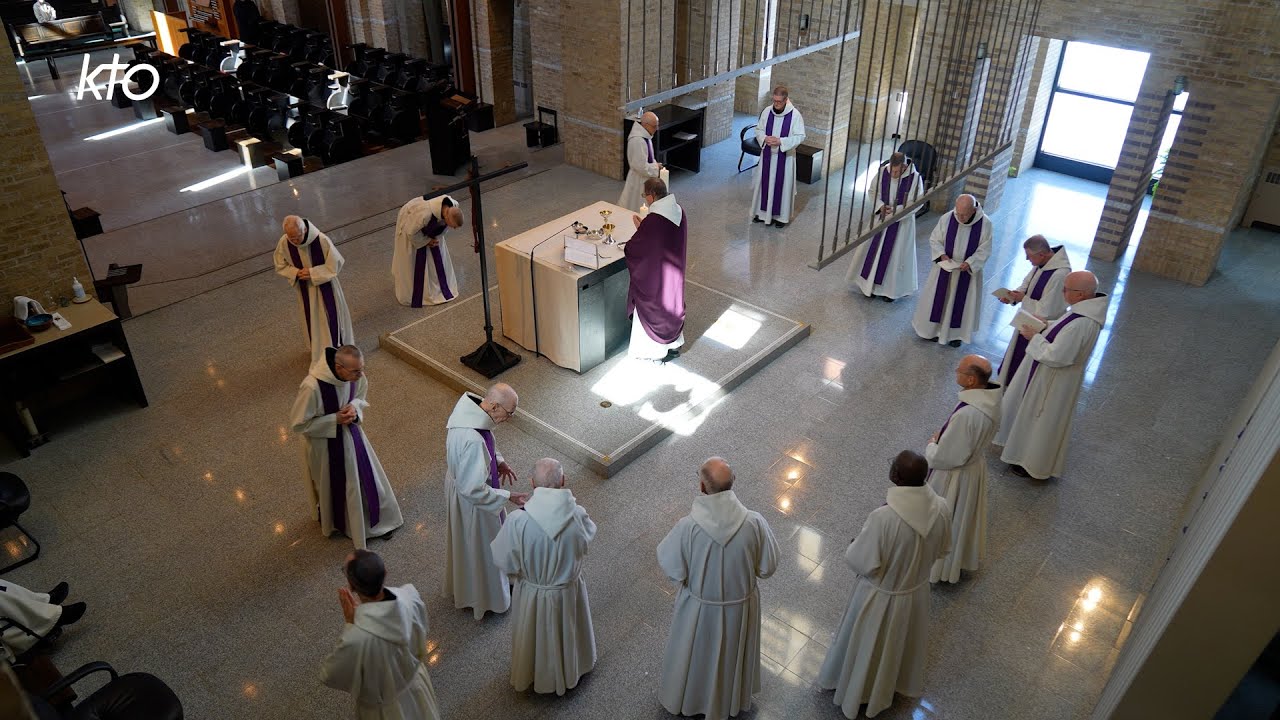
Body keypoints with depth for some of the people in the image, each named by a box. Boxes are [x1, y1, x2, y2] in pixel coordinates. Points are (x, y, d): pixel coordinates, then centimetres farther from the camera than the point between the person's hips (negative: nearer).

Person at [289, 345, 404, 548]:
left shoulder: (355, 375, -20)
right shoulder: (312, 387, -37)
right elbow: (299, 424, -23)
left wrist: (354, 408, -19)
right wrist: (334, 419, -29)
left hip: (351, 433, 5)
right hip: (325, 443, -5)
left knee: (364, 476, 22)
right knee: (332, 485, 20)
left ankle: (373, 519, 48)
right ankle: (333, 521, 52)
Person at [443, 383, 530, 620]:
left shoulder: (470, 404, -15)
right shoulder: (472, 441, -42)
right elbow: (472, 489, -34)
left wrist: (498, 460, 1)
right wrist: (508, 496, -26)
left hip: (463, 483, 9)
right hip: (471, 502, -9)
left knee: (469, 540, 31)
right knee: (480, 544, 17)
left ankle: (463, 583, 57)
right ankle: (484, 597, 42)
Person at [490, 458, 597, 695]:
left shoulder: (518, 521, -33)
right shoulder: (578, 516, -28)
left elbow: (502, 559, -17)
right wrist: (568, 501, 1)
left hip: (532, 597, -1)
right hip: (568, 594, 1)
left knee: (535, 638, 30)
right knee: (568, 632, 32)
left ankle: (533, 674, 57)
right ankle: (571, 669, 59)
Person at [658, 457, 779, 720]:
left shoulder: (687, 527, -33)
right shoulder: (754, 522, -28)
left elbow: (672, 568, -18)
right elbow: (767, 567, -13)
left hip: (699, 607, -1)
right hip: (740, 605, 2)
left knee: (693, 654, 28)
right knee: (734, 653, 31)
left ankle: (683, 698, 54)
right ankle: (734, 699, 57)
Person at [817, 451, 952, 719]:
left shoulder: (883, 517, -39)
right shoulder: (941, 508, -22)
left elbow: (863, 564, -28)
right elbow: (941, 550, -3)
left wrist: (852, 548, -7)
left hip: (881, 597, -4)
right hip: (916, 591, 4)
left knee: (867, 645, 24)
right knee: (903, 641, 33)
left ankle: (855, 689, 49)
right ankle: (901, 680, 59)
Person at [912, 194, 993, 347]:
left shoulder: (985, 223, -19)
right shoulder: (946, 218, -16)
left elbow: (984, 249, -10)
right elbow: (934, 240, -4)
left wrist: (970, 263, -25)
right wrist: (941, 254, -20)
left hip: (968, 270, -1)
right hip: (945, 267, 1)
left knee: (962, 301, 12)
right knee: (939, 297, 14)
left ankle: (956, 333, 30)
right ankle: (934, 328, 33)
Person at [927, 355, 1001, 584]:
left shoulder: (966, 415, -39)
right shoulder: (991, 400, -13)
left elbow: (944, 457, -27)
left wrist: (931, 445, -7)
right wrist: (943, 437, 5)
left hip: (954, 476, -8)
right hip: (975, 466, 8)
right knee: (963, 516, 30)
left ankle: (937, 563, 39)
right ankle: (962, 556, 52)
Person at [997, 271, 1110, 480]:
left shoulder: (1081, 323, -36)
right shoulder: (1088, 307, -6)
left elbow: (1056, 357, -31)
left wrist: (1034, 338, -20)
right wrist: (1046, 326, -3)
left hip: (1054, 380, -9)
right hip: (1048, 373, 9)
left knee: (1043, 421, 12)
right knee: (1029, 411, 27)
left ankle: (1035, 464, 32)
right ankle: (1026, 448, 49)